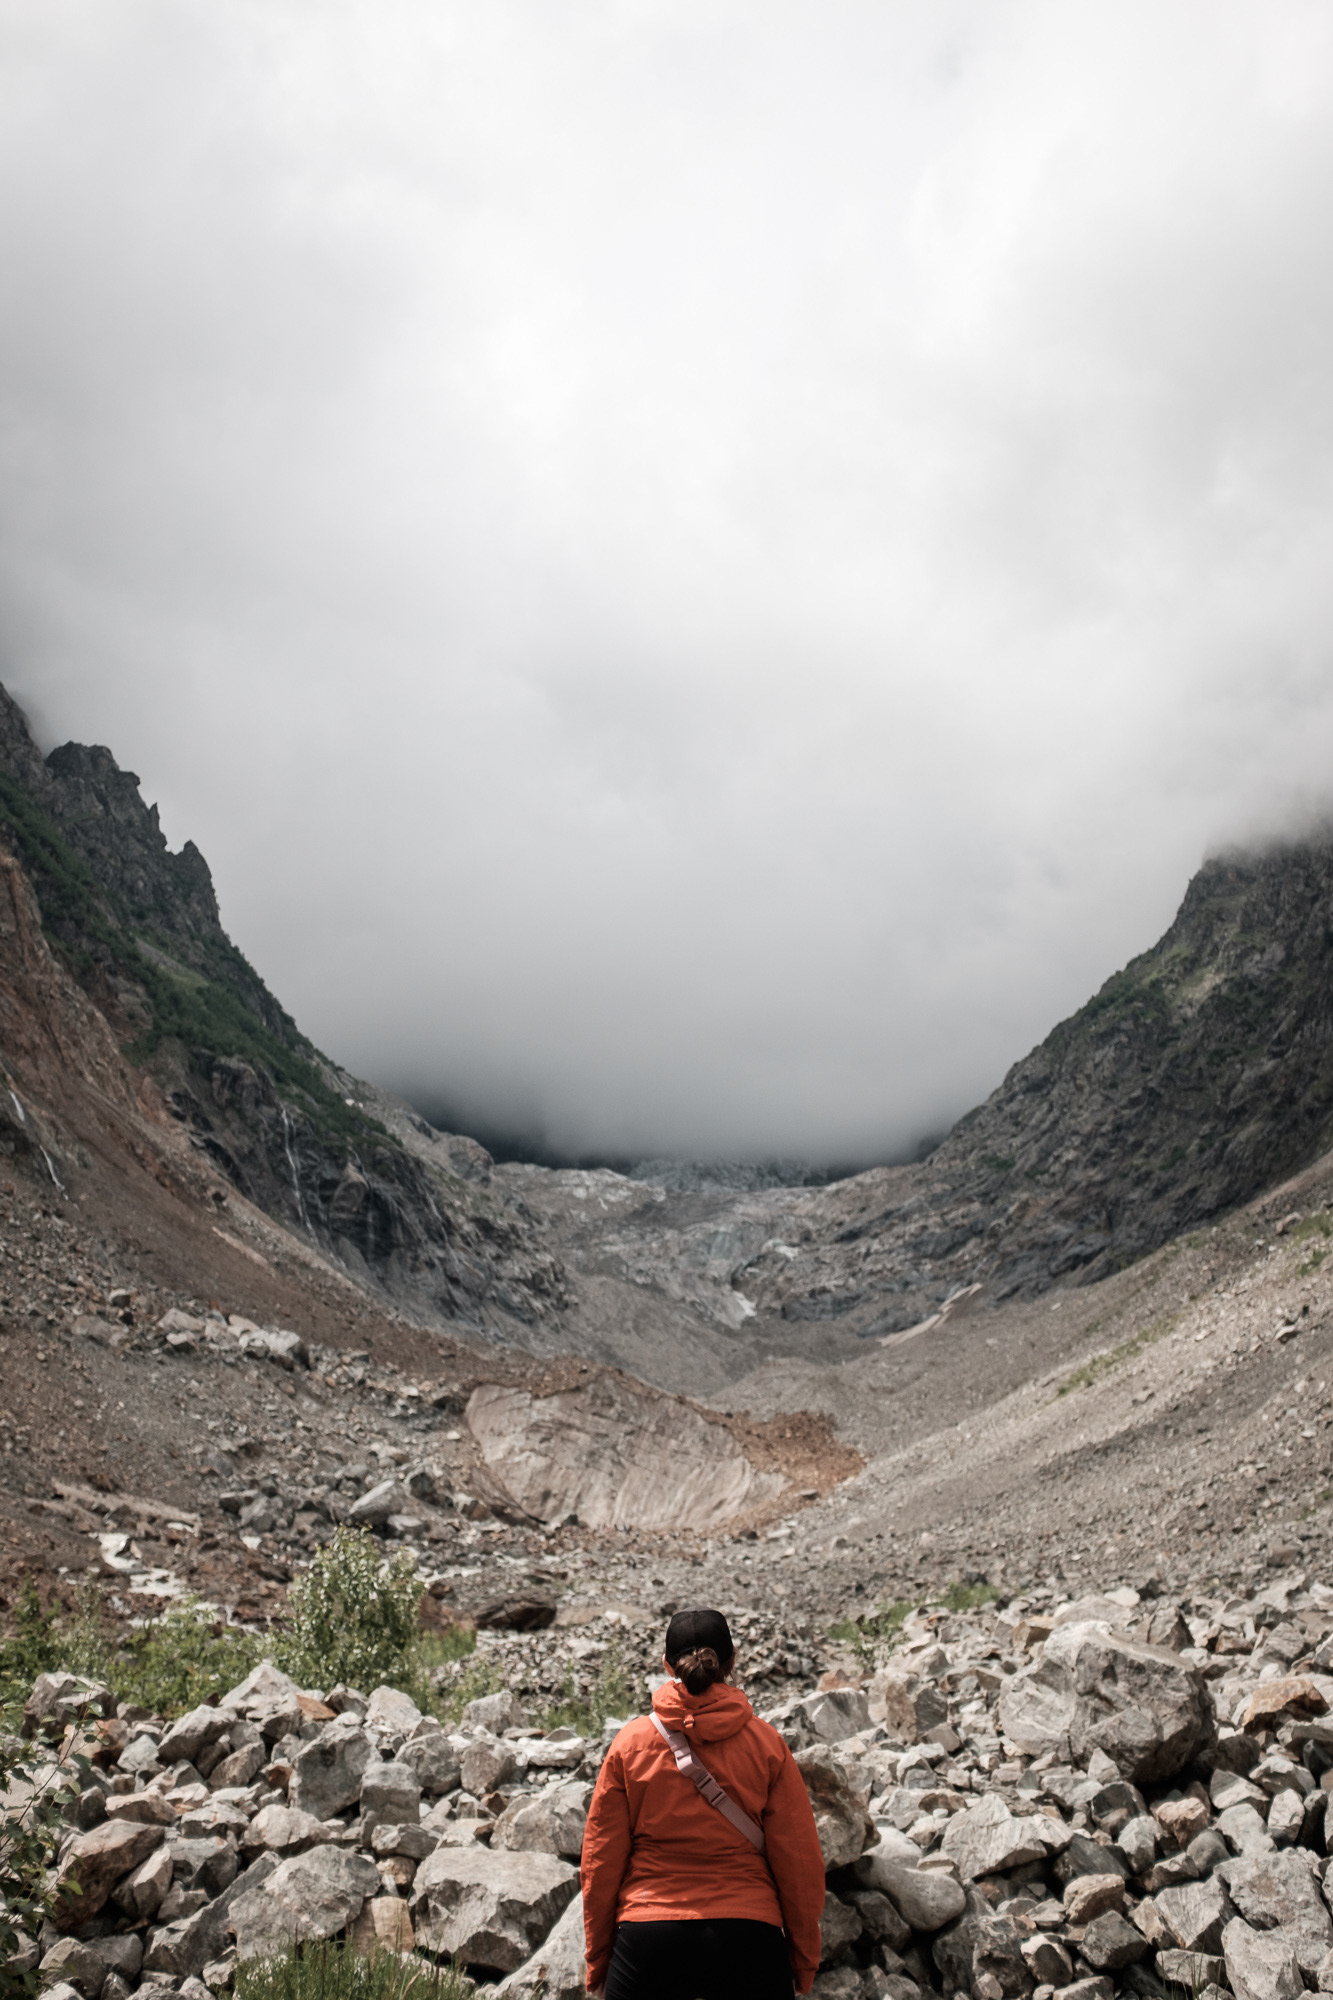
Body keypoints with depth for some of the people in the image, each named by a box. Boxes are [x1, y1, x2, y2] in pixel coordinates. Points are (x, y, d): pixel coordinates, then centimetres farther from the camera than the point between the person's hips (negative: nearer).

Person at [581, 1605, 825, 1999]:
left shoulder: (630, 1742, -2)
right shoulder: (766, 1744, -3)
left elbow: (601, 1859, 2)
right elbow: (798, 1861, 0)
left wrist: (598, 1957, 13)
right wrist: (804, 1959, 12)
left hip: (649, 1939, 0)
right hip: (748, 1937, 0)